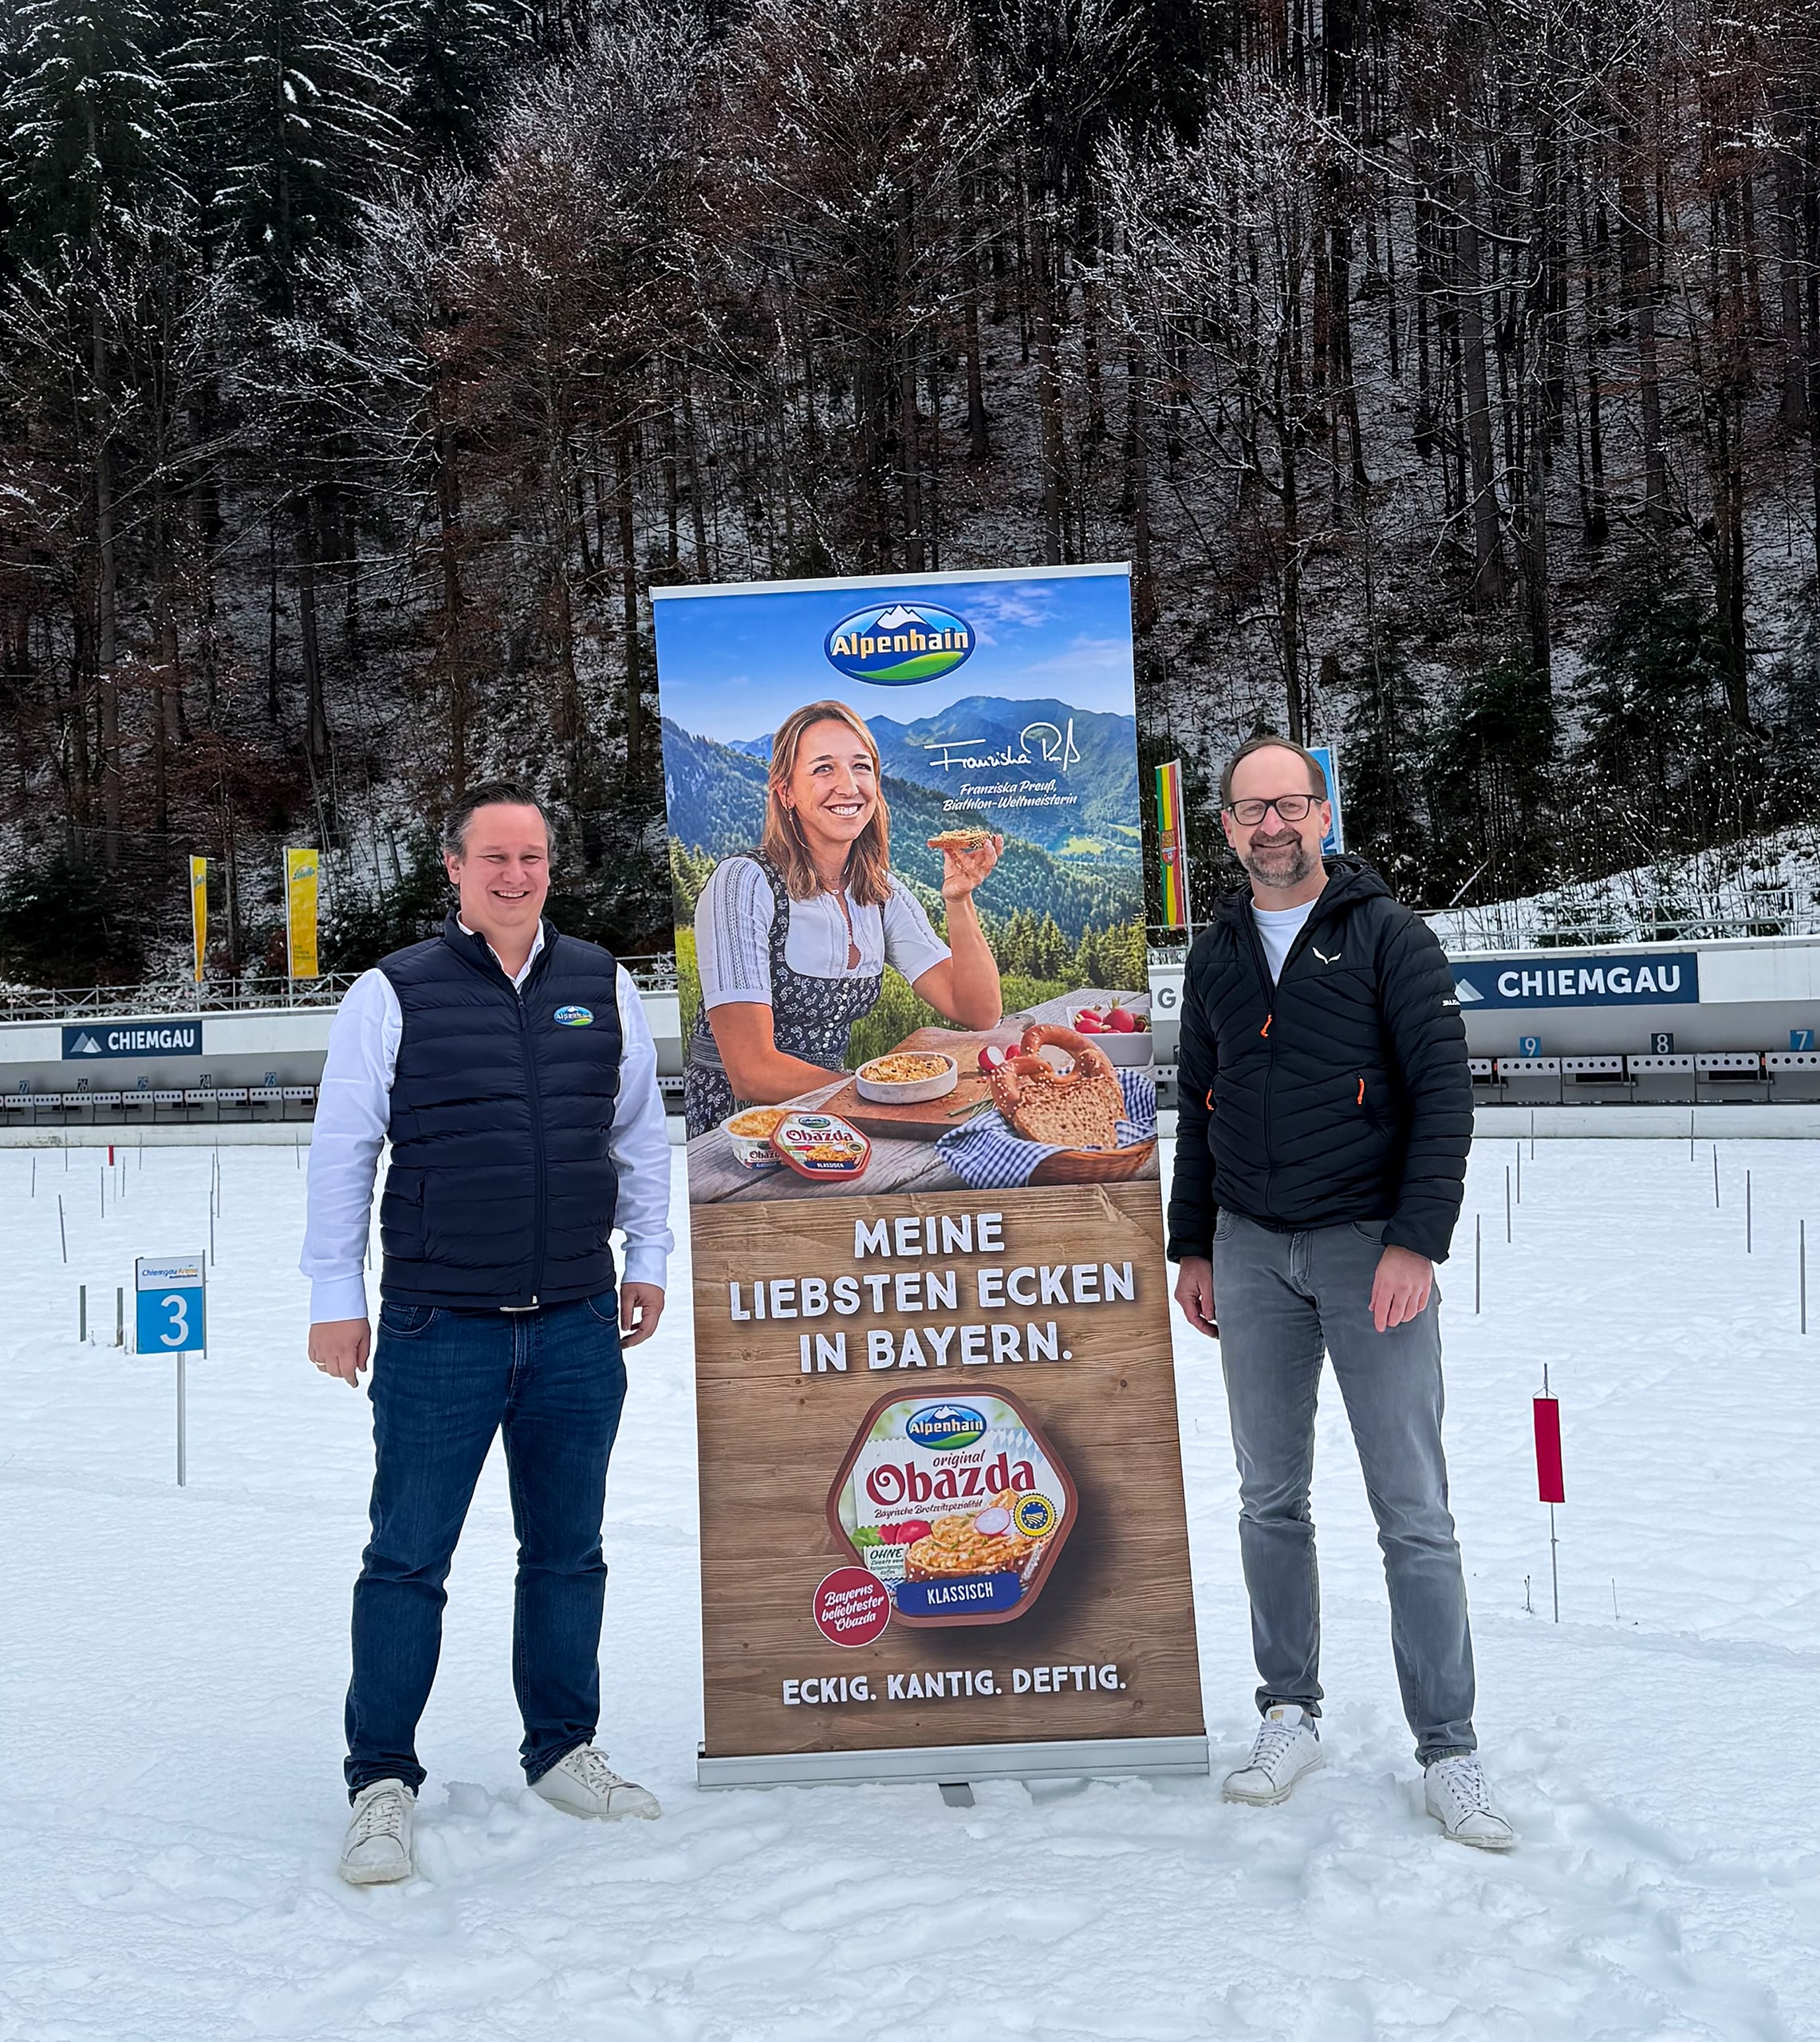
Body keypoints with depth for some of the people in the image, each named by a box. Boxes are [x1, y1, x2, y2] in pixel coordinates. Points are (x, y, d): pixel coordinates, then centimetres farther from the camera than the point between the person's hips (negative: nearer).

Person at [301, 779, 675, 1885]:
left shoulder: (605, 987, 7)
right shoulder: (392, 994, -2)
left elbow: (642, 1131, 17)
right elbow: (341, 1150, 2)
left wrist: (649, 1260, 16)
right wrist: (336, 1297, 1)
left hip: (578, 1328, 3)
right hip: (439, 1330, -3)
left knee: (568, 1552, 13)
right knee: (408, 1559, 1)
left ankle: (564, 1751, 28)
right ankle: (382, 1782, 15)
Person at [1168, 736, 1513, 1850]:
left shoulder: (1387, 934, -3)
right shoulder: (1217, 955, 12)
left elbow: (1445, 1088, -8)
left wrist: (1415, 1243, -16)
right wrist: (1192, 1246, 14)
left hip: (1370, 1245, -4)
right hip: (1251, 1253, 4)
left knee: (1415, 1512, -2)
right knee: (1271, 1499, 9)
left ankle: (1449, 1753, 6)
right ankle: (1291, 1717, 21)